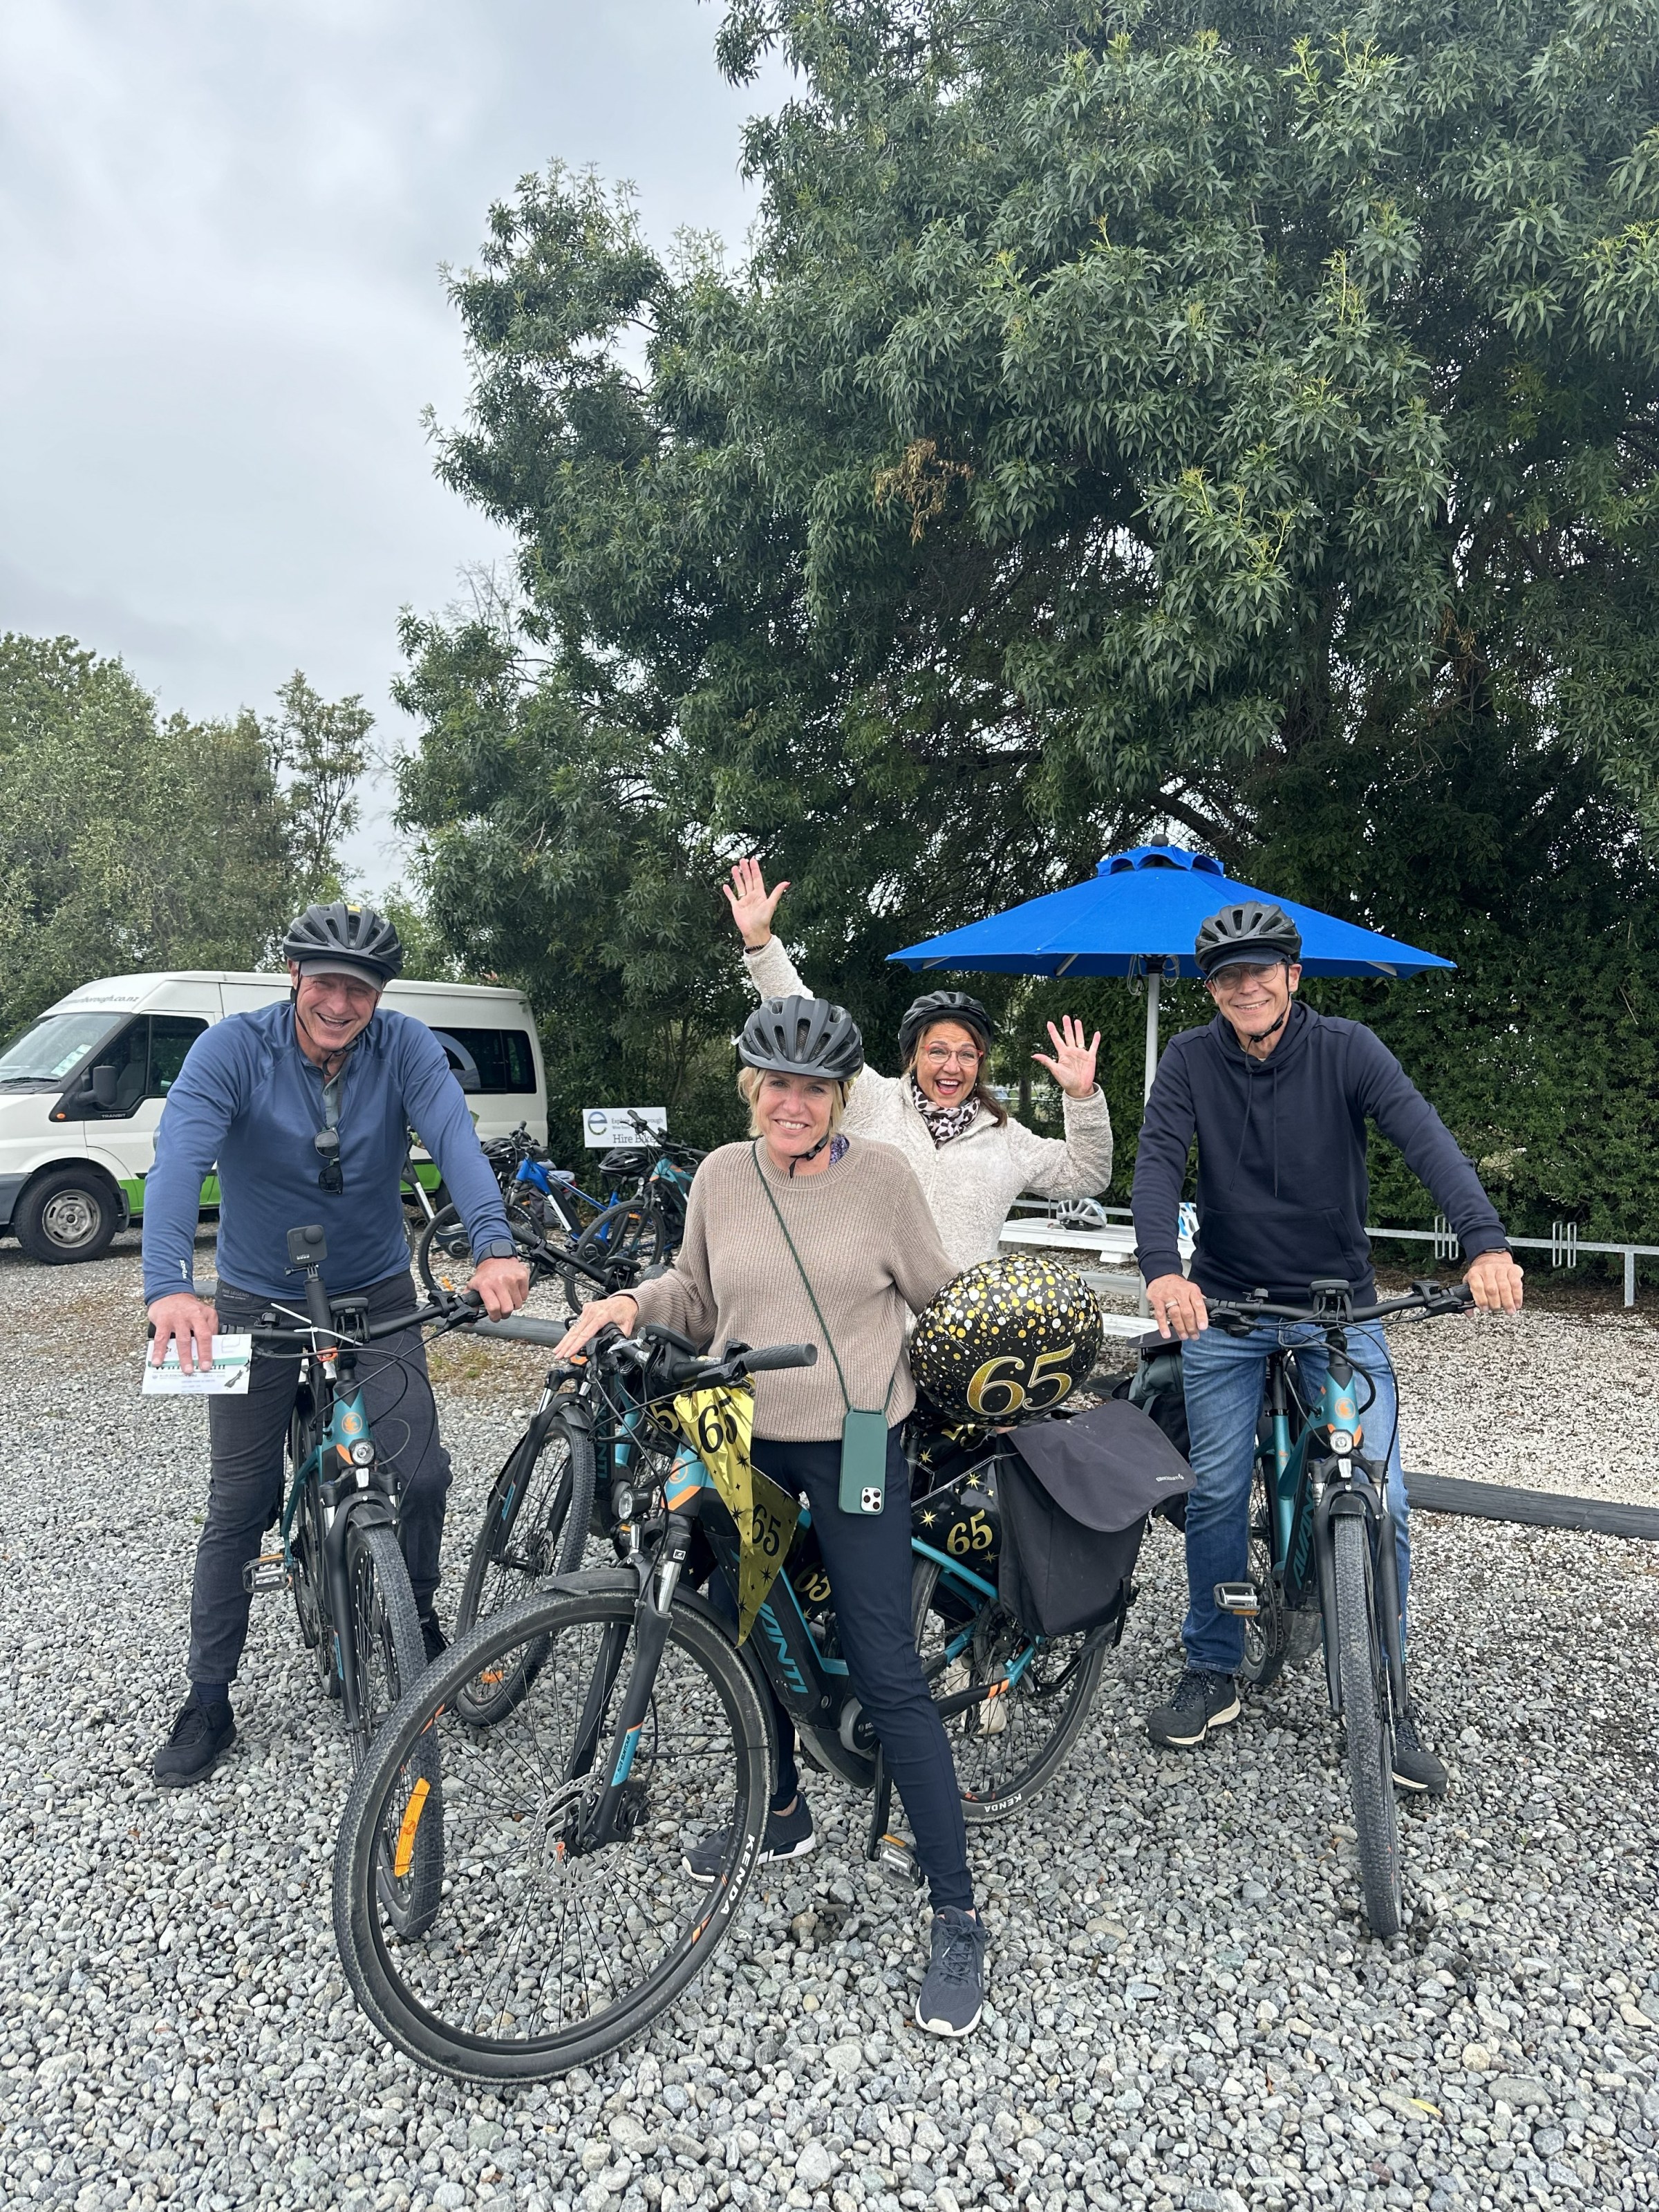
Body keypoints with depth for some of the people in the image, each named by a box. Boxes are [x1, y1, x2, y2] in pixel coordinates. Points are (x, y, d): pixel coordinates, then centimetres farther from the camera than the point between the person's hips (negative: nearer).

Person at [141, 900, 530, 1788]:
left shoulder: (405, 1047, -13)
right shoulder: (234, 1047, -16)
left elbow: (455, 1138, -29)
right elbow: (179, 1157, -30)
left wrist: (494, 1246, -47)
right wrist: (170, 1285, -47)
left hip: (375, 1297, 1)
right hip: (258, 1301, -1)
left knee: (420, 1472, -9)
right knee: (239, 1506, 5)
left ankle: (415, 1618, 21)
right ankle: (208, 1701, 23)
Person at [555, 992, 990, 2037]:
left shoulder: (882, 1174, -9)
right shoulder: (724, 1176, 0)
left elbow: (938, 1294, 1)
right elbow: (697, 1297, 9)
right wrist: (631, 1303, -8)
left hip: (854, 1443, -4)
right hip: (743, 1440, 5)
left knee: (887, 1675, -4)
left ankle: (958, 1917, 11)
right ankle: (783, 1810, 46)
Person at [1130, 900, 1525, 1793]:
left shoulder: (1346, 1049, -9)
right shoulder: (1190, 1059, -6)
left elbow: (1424, 1138, -23)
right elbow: (1157, 1163, -19)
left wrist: (1486, 1243, -40)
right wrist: (1162, 1270, -37)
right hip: (1224, 1307, 1)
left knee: (1380, 1499, -5)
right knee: (1216, 1492, 3)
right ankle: (1212, 1674, 23)